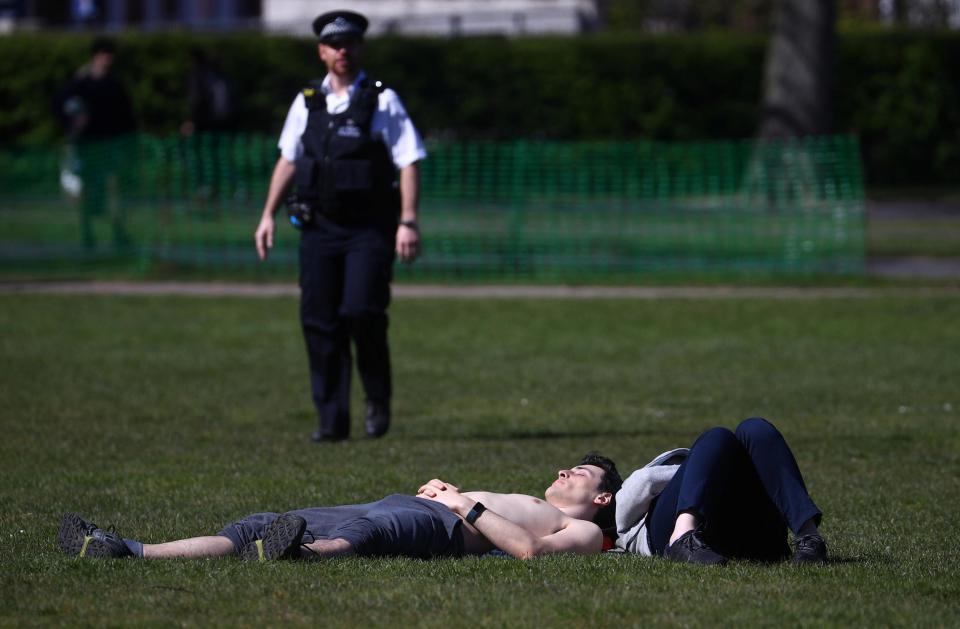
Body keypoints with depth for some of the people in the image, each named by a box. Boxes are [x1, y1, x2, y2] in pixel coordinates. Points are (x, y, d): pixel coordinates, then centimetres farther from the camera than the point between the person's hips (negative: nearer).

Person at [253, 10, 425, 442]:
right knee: (319, 321, -1)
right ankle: (332, 420, 6)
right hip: (319, 228, 4)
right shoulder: (306, 102, 11)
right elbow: (288, 160, 19)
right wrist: (268, 215, 13)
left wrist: (408, 221, -14)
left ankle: (378, 399, 6)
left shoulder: (382, 101, 0)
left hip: (370, 228, -4)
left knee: (362, 312, -17)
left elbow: (409, 163, -4)